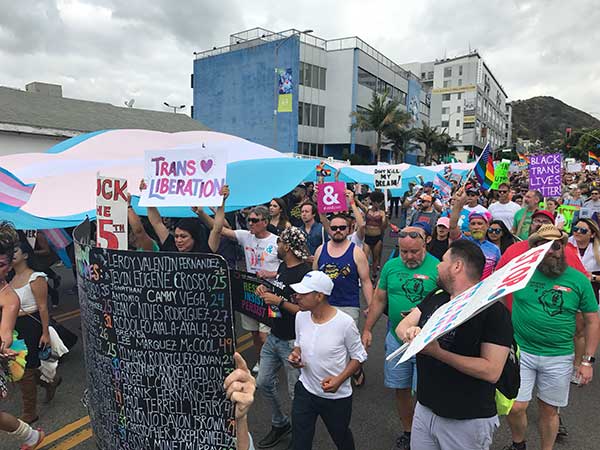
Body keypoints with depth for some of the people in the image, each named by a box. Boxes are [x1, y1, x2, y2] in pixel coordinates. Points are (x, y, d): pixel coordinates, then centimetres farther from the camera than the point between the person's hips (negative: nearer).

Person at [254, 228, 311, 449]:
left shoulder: (305, 274, -22)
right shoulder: (282, 266, 5)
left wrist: (279, 301, -24)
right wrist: (265, 290, 1)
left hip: (293, 342, -9)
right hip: (274, 337, 9)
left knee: (296, 392, 6)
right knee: (264, 382, 17)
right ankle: (279, 424, 38)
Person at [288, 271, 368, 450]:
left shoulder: (345, 323, -23)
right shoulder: (300, 316, -8)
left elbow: (359, 357, -12)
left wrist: (339, 379, -24)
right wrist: (295, 354, -12)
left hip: (337, 396, -3)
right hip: (305, 390, 3)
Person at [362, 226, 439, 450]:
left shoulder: (437, 268, -12)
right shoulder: (391, 266, 2)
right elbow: (379, 299, 8)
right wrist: (367, 330, 7)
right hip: (396, 339, 4)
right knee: (401, 389, 15)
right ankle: (407, 432, 37)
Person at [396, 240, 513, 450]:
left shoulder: (493, 311, -17)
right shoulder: (436, 297, 4)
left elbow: (491, 371, -23)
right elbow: (401, 326, 4)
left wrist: (438, 352, -29)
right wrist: (409, 332, -19)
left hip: (467, 420, -5)